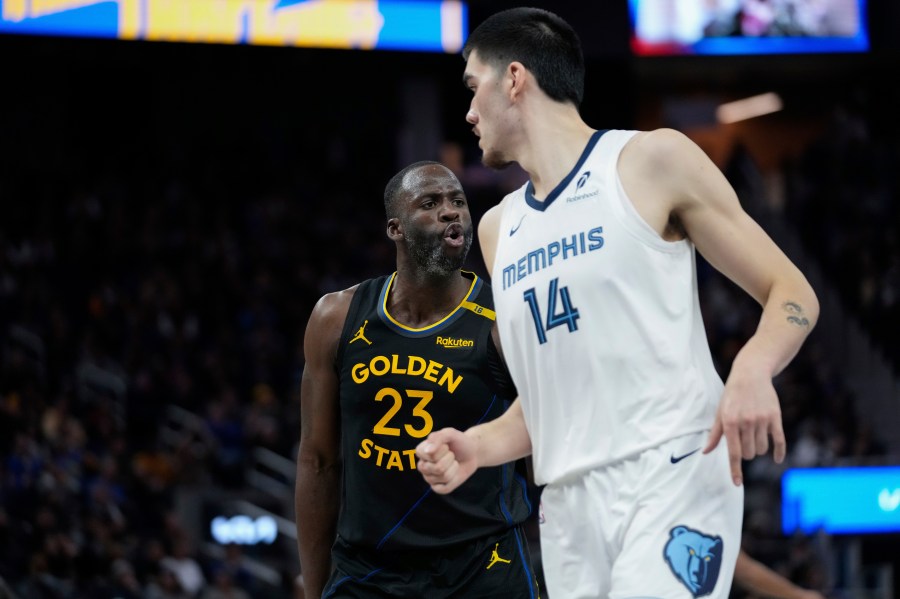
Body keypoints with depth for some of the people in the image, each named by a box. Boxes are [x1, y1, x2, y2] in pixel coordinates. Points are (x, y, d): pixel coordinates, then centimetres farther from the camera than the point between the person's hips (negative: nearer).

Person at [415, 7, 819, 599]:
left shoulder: (654, 160, 3)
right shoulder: (498, 229, 21)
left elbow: (792, 293, 1)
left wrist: (752, 369, -19)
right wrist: (477, 446, 6)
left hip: (674, 469, -6)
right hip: (568, 503, 6)